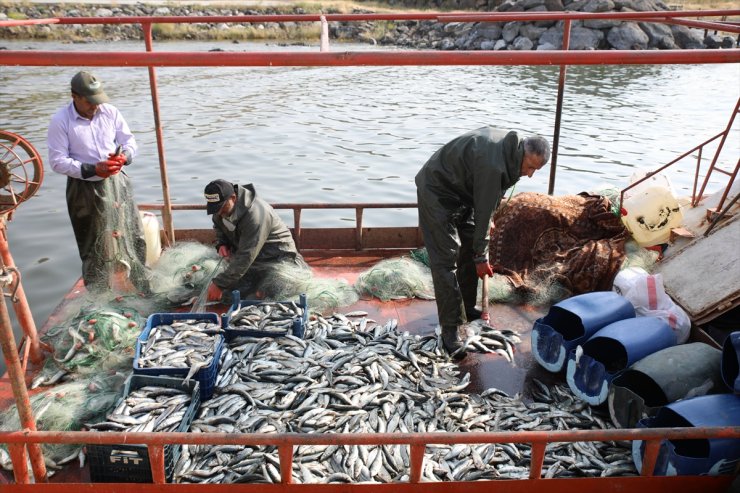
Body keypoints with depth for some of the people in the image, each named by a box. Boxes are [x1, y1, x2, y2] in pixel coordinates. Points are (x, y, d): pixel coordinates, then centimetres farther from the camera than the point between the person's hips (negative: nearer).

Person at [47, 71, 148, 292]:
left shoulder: (110, 112, -2)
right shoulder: (60, 121, -11)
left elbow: (130, 141, 6)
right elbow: (57, 161, -12)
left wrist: (124, 156, -17)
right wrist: (92, 169, -24)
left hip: (117, 183, 4)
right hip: (85, 190, -3)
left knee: (134, 237, 11)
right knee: (95, 247, 5)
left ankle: (144, 288, 29)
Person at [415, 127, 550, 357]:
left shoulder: (507, 143, -4)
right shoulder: (493, 165, -33)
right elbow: (483, 211, -25)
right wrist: (481, 256, -15)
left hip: (461, 190, 10)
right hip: (437, 192, -10)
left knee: (469, 248, 12)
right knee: (446, 259, -13)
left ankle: (467, 308, 26)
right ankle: (449, 328, -9)